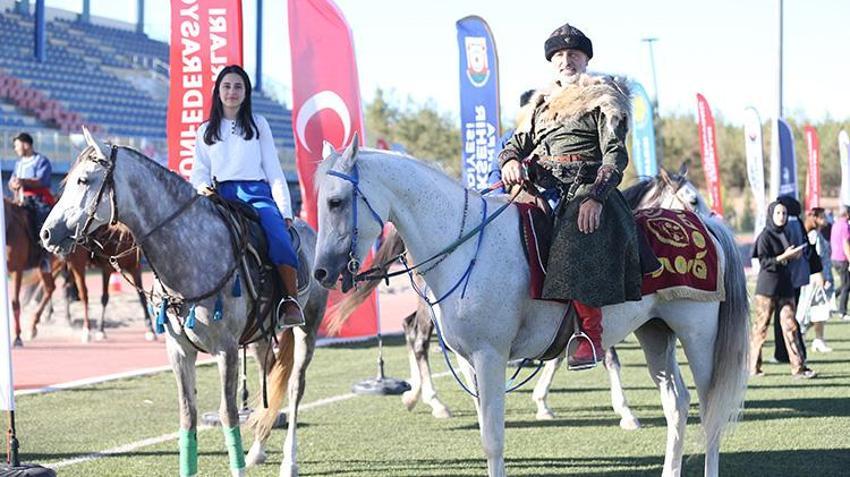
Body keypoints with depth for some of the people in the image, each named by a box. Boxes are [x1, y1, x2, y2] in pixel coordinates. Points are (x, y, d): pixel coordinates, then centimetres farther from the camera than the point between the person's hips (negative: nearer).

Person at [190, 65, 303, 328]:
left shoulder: (257, 124, 18)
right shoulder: (206, 131, 23)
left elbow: (273, 170, 13)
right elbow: (199, 171, 18)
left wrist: (285, 211, 3)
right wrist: (201, 186, -8)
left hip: (256, 192, -1)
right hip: (220, 196, 1)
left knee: (279, 236, -32)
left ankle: (292, 301, -29)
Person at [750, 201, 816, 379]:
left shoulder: (784, 235, 14)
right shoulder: (765, 236, -7)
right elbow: (764, 262, -14)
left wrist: (795, 255, 4)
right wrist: (784, 256, -20)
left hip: (785, 286, 6)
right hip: (767, 287, -6)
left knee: (790, 326, -1)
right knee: (761, 327, 1)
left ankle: (798, 367, -5)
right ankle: (753, 366, 11)